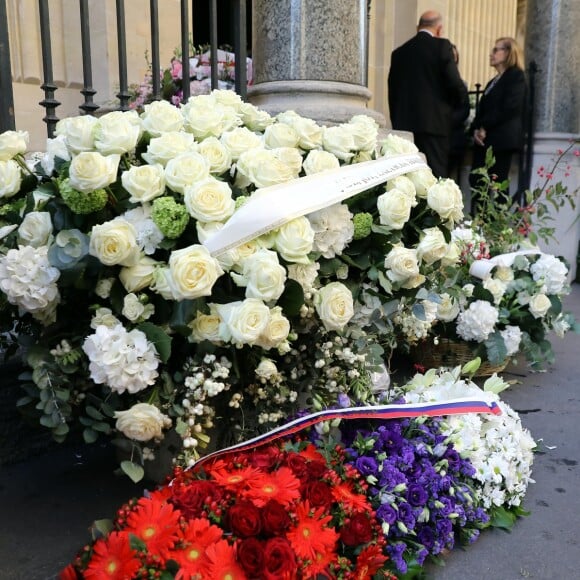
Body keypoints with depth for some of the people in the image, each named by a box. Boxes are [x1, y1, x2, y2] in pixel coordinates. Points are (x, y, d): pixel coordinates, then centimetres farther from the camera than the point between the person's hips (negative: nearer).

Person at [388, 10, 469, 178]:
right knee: (435, 175, -4)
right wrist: (463, 100, 14)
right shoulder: (442, 46, -1)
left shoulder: (399, 52, 13)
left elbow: (393, 91, 14)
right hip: (434, 122, -5)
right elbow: (455, 83, -7)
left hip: (404, 124, 5)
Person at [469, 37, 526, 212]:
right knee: (477, 184, 0)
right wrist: (476, 129, -1)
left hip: (501, 139, -8)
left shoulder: (516, 75, 1)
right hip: (484, 140, 8)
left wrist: (484, 127, -11)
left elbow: (510, 107, -12)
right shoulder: (492, 82, 25)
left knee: (496, 186, -10)